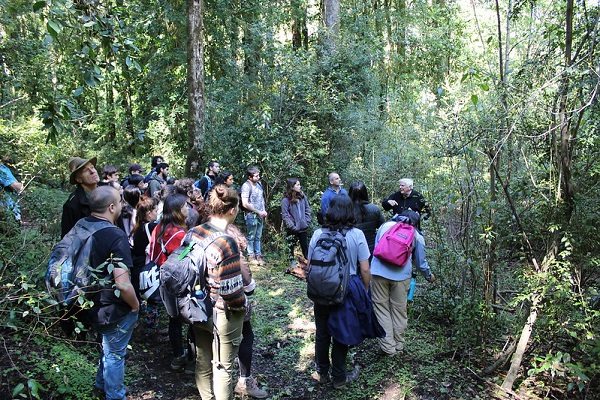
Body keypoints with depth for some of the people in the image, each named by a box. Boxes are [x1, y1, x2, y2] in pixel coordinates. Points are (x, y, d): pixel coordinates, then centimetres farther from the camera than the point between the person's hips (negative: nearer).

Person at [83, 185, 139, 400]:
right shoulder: (116, 236, -29)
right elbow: (123, 284, -33)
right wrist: (135, 304, -14)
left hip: (91, 304, 8)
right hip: (114, 310, -8)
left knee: (109, 347, 30)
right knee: (115, 354, 14)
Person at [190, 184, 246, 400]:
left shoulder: (194, 232, -6)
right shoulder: (226, 242, -27)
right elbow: (230, 288, -26)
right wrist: (243, 304, -7)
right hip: (223, 313, -7)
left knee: (202, 362, 23)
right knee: (223, 367, 13)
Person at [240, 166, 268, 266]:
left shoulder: (259, 184, 8)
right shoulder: (246, 186, -14)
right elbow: (245, 204, -18)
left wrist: (264, 211, 5)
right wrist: (258, 212, -12)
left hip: (260, 215, 7)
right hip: (251, 215, -7)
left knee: (258, 237, 14)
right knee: (251, 237, 6)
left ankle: (258, 255, 22)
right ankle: (251, 256, 17)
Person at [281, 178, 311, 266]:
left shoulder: (302, 196, 2)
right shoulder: (286, 200, -13)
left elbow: (307, 209, 9)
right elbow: (285, 215, -14)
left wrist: (307, 221, -1)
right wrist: (292, 226, -16)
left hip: (303, 227, 4)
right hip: (292, 229, -4)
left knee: (305, 246, 13)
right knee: (291, 246, 9)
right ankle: (292, 264, 21)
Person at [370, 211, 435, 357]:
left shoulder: (385, 226, 18)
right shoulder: (417, 235, 13)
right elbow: (421, 262, 19)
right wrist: (429, 276, 39)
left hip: (379, 272, 0)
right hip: (401, 275, 0)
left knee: (381, 308, 8)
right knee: (399, 310, 13)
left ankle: (387, 347, 10)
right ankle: (398, 345, 26)